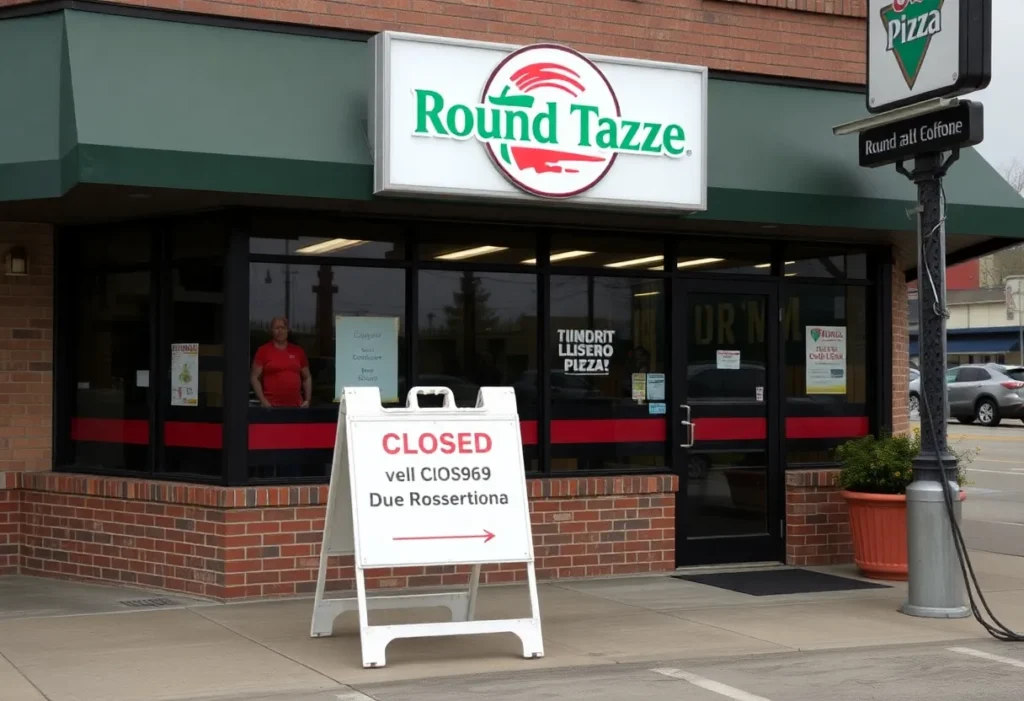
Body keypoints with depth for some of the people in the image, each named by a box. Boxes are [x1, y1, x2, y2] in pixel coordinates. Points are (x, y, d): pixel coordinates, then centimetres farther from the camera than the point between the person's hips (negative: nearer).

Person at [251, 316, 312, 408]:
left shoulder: (298, 351, 14)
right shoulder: (264, 351, 4)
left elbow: (307, 377, 19)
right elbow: (254, 378, 1)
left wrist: (307, 400, 7)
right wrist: (263, 400, -10)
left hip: (295, 406, 4)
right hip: (272, 406, -4)